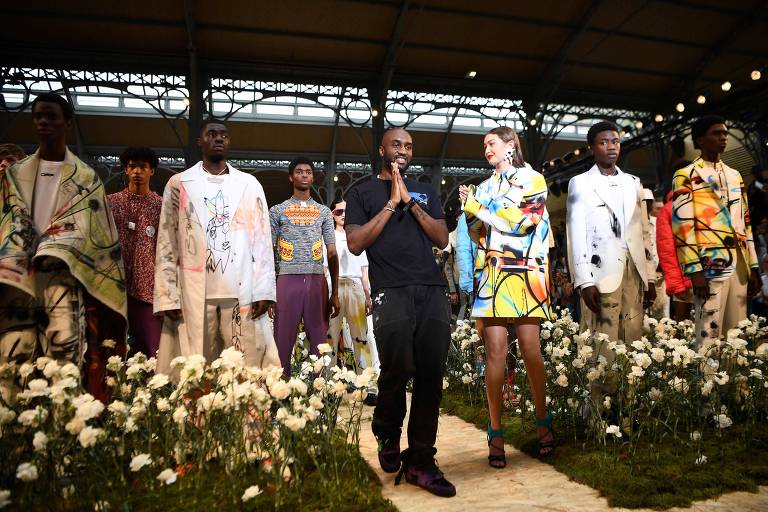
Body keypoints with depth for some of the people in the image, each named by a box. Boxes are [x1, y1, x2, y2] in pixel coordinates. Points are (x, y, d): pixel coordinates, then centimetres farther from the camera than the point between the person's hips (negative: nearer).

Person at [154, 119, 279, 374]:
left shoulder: (250, 185, 12)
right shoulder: (178, 184, 10)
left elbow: (262, 241, 6)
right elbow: (166, 246, 6)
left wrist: (263, 290, -3)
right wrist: (168, 296, -3)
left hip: (243, 291, 0)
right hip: (193, 294, 0)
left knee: (250, 368, -1)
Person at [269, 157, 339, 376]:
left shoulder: (324, 211, 15)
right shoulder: (277, 210, 11)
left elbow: (332, 253, 12)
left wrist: (335, 293, 6)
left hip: (317, 280, 1)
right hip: (288, 279, -1)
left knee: (320, 342, 3)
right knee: (283, 342, -2)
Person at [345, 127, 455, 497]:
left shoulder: (425, 191, 22)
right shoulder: (362, 193, 13)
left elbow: (442, 239, 10)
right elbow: (355, 243, -1)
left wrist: (411, 202, 1)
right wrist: (392, 203, -2)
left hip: (432, 291, 4)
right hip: (391, 293, -3)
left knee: (431, 375, -1)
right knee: (399, 369, -17)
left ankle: (420, 462, 11)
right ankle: (387, 433, 15)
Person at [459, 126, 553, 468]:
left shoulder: (533, 180, 8)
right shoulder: (485, 187, 21)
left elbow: (516, 222, -7)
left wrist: (475, 205, -1)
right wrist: (470, 209, 1)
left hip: (524, 274, -3)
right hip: (491, 275, 3)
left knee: (530, 349, -5)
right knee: (495, 351, -4)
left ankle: (543, 421, 16)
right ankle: (496, 433, 1)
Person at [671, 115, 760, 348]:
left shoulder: (735, 175, 20)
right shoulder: (685, 176, -1)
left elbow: (745, 223, 19)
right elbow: (683, 225, -8)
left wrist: (752, 266, 13)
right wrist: (694, 270, -15)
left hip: (739, 265, 7)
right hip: (709, 265, -6)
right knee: (709, 336, -6)